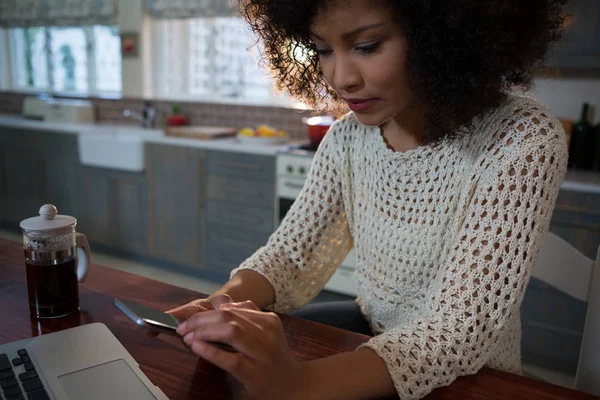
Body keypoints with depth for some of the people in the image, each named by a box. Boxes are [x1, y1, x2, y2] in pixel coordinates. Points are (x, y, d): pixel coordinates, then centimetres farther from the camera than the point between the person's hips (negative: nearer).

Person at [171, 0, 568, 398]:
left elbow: (463, 329, -28)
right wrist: (227, 301, -26)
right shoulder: (348, 136, -6)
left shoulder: (524, 139, -22)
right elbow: (289, 252, -5)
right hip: (368, 345, 4)